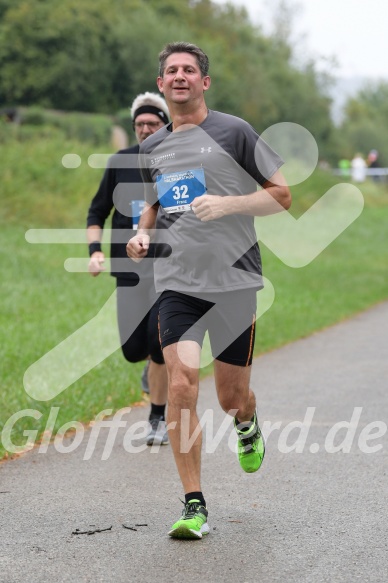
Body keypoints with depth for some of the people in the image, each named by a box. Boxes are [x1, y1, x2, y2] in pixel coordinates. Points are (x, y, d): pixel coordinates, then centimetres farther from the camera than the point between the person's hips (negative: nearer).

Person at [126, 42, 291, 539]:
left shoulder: (233, 132, -1)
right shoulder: (151, 148, 13)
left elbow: (282, 196, 0)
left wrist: (228, 204, -15)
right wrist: (142, 235, 8)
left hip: (234, 280, -2)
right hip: (177, 284, 3)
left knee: (232, 399, 6)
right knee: (181, 385, -15)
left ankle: (247, 425, 45)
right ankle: (194, 506, -8)